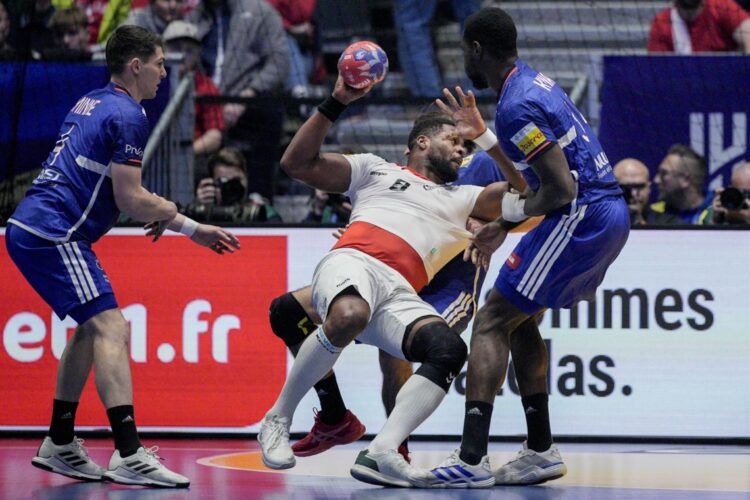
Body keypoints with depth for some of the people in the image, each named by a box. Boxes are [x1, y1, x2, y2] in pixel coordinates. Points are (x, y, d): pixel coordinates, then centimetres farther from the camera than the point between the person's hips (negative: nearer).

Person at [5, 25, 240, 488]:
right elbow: (129, 198, -13)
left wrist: (161, 211, 20)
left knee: (92, 329, 20)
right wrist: (182, 221, 5)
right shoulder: (127, 115, -10)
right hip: (54, 235, -10)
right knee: (111, 328, -15)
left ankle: (60, 446, 23)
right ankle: (129, 455, -25)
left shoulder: (90, 103, 20)